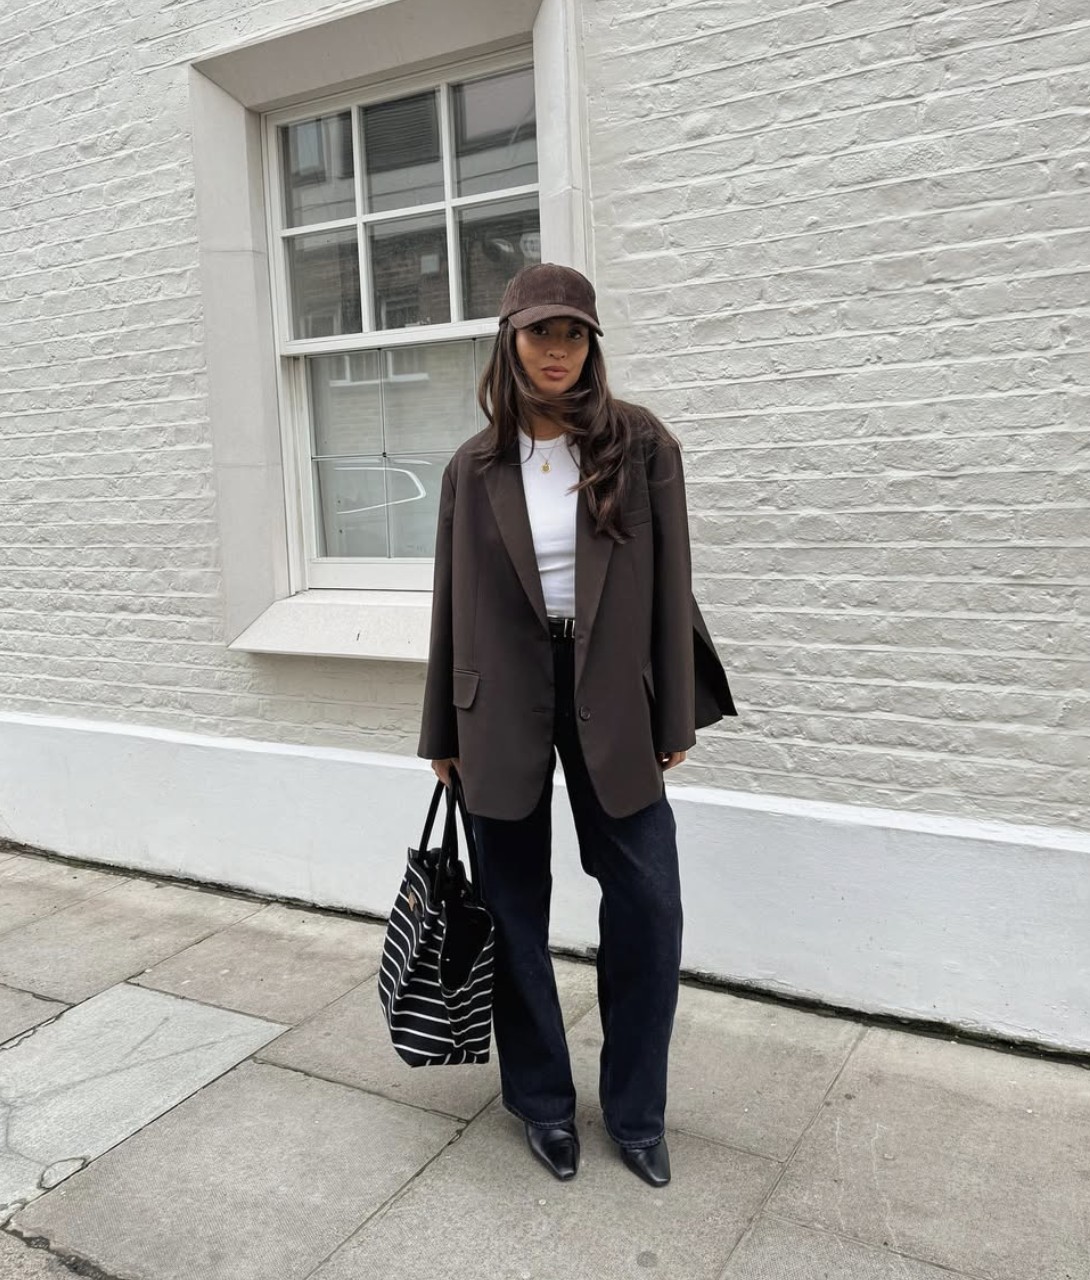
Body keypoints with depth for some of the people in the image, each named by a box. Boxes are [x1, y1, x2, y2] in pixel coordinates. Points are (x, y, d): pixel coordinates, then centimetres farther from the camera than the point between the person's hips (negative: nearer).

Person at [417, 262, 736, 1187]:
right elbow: (453, 600, 6)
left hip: (612, 703, 0)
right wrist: (444, 734, 8)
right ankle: (543, 1100, 31)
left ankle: (635, 1111, 25)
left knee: (648, 912, 2)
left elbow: (669, 583, 0)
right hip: (505, 705, 1)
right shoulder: (476, 467, 3)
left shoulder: (641, 445, -1)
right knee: (514, 912, 10)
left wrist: (674, 719, -2)